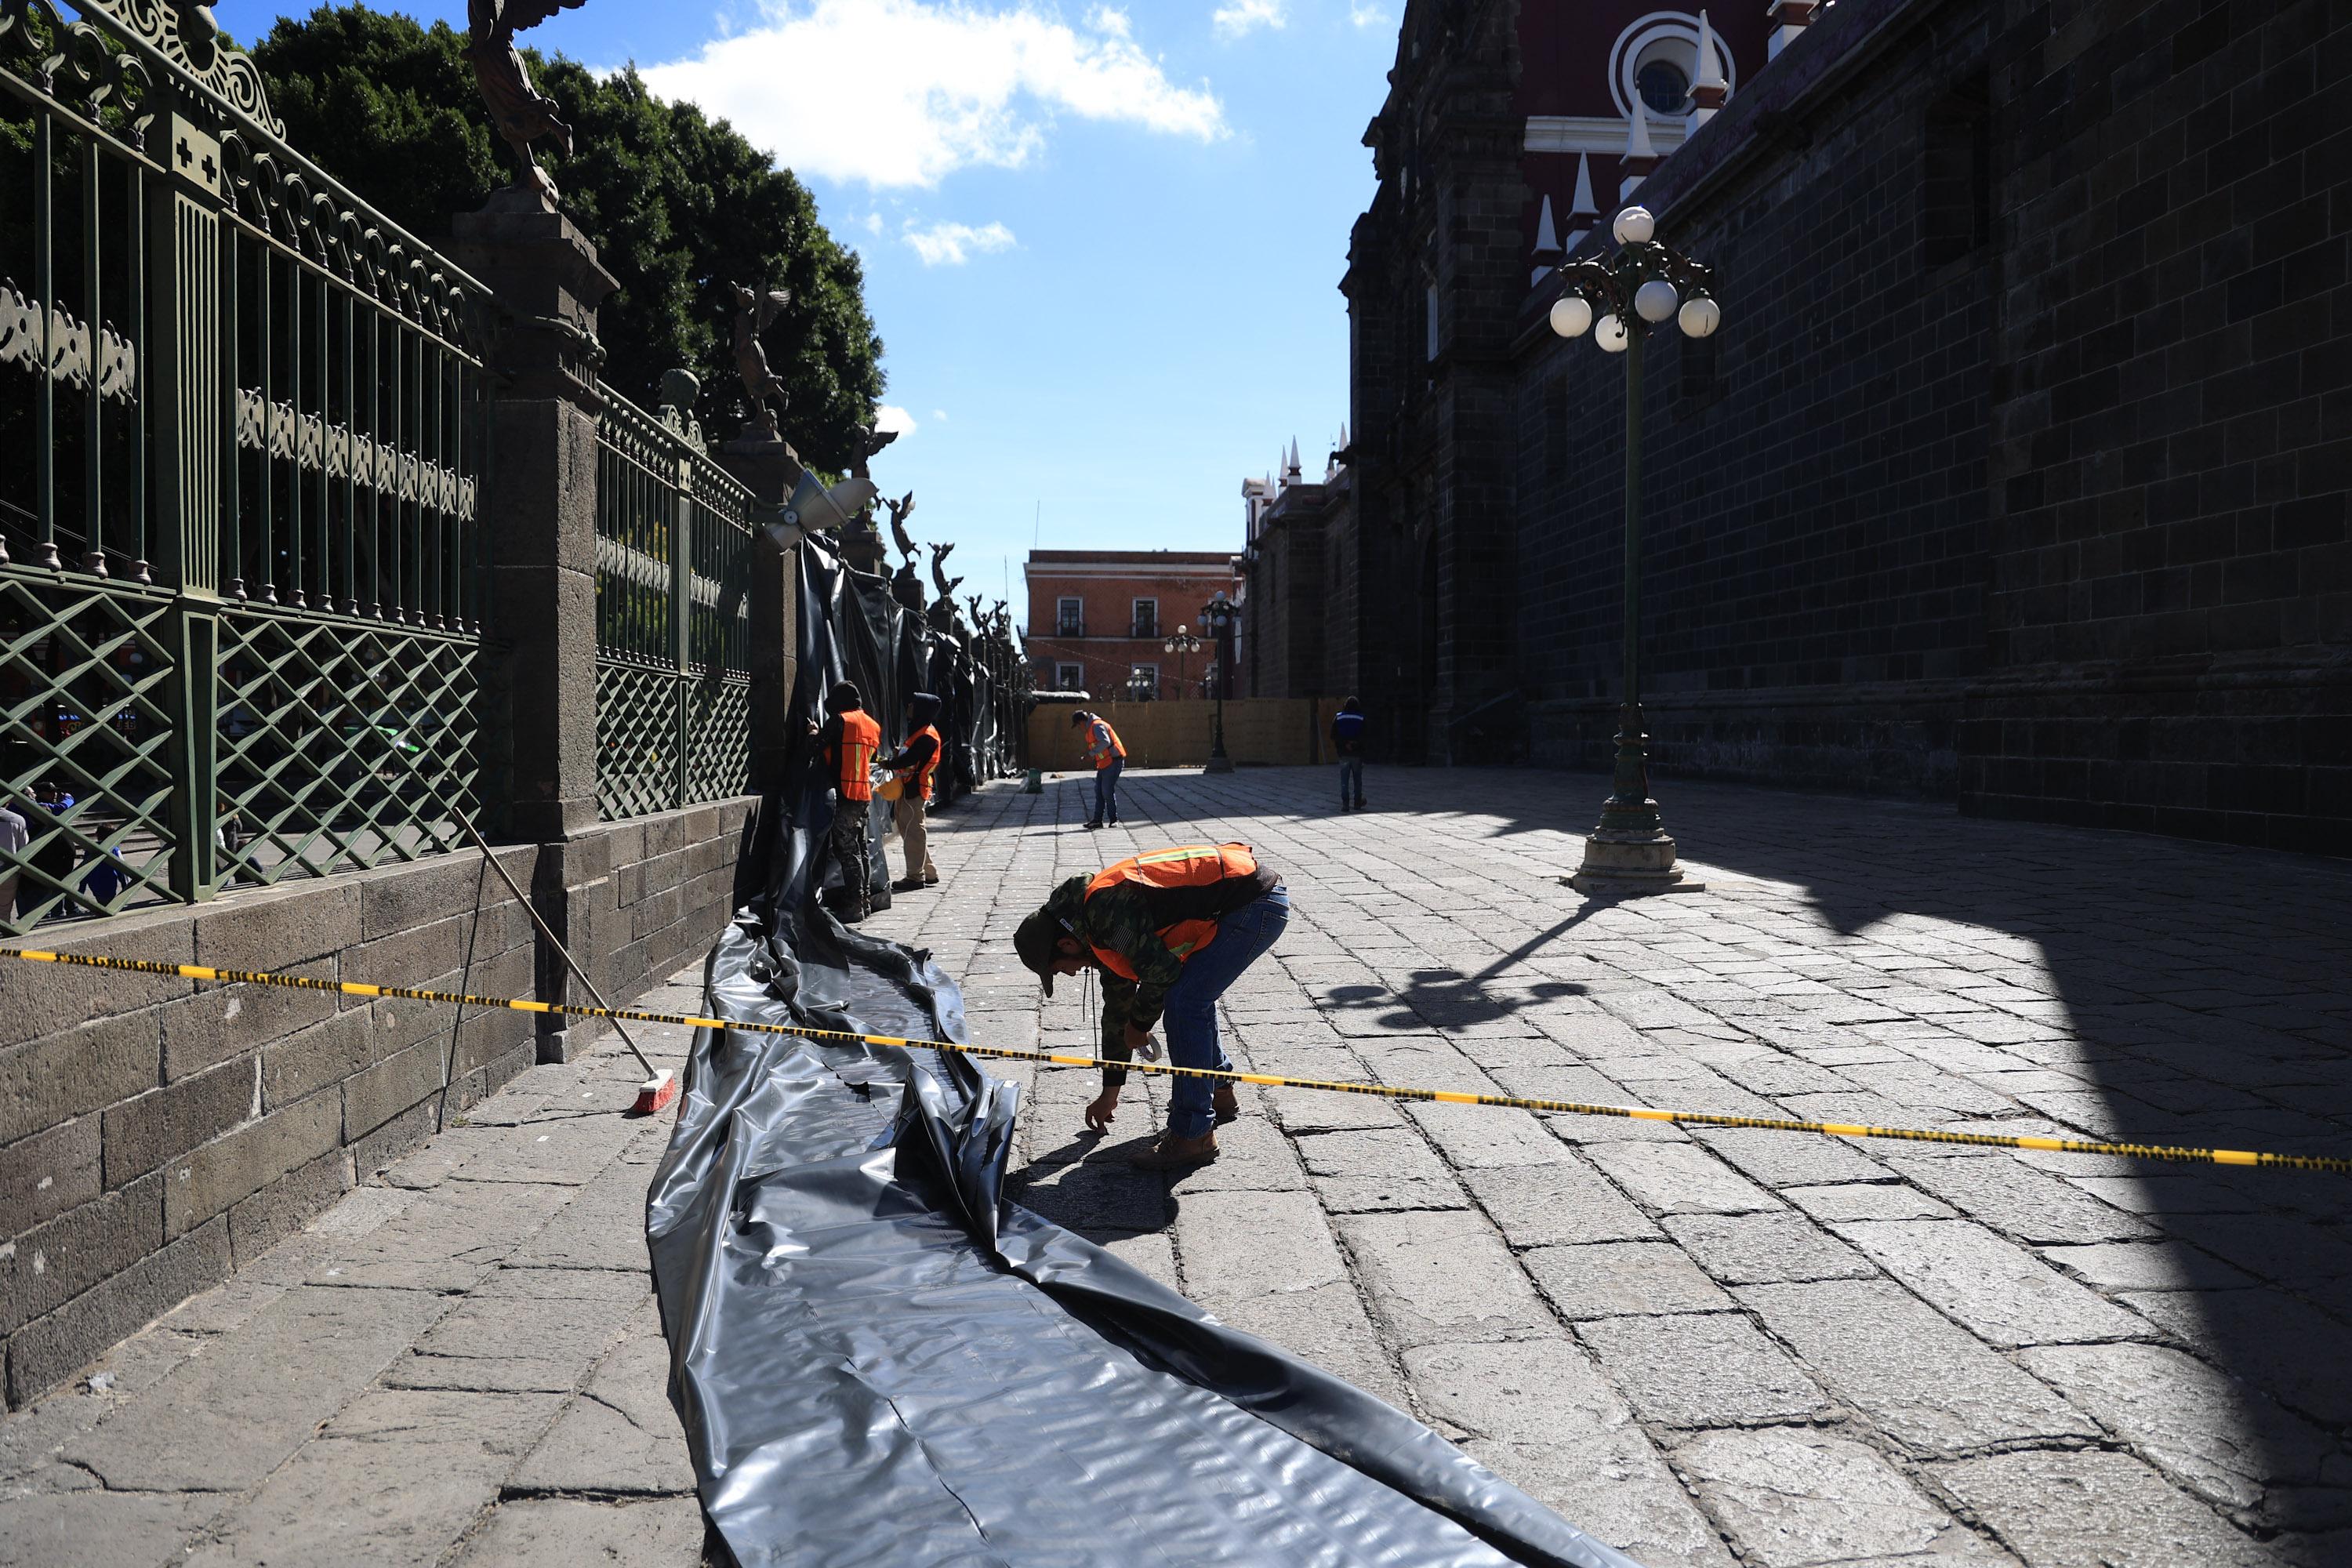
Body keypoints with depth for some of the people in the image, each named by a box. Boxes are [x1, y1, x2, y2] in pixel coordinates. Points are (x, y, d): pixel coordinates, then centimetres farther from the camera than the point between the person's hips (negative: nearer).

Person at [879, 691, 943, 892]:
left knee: (912, 831, -7)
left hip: (914, 790, -10)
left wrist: (889, 763, -6)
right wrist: (897, 757, 2)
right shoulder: (919, 731, 18)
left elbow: (909, 759, -20)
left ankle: (915, 877, -3)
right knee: (907, 829, 14)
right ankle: (929, 873, 20)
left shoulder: (926, 735, -15)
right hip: (908, 787, 10)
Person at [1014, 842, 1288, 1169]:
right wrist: (1110, 1092, 29)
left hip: (1256, 903, -10)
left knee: (1184, 1003, -11)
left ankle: (1193, 1136, -5)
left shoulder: (1106, 912, -18)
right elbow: (1117, 1006, 23)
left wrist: (1139, 1024, 1)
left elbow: (1161, 971, -20)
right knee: (1192, 993, 22)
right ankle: (1220, 1094, 37)